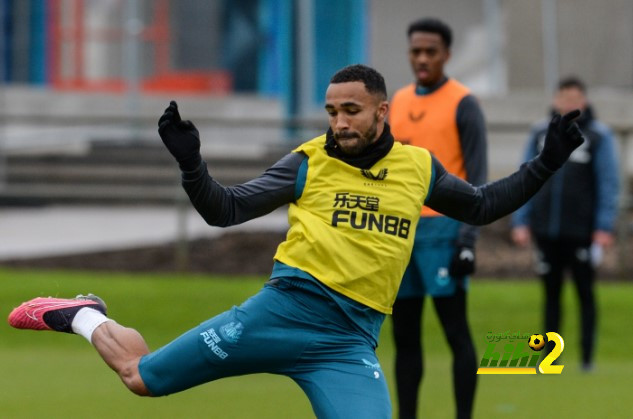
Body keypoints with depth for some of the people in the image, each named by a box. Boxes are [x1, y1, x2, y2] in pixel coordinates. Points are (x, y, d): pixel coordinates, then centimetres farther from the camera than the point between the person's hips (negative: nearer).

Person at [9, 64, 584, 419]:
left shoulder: (419, 167, 9)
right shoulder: (310, 162, 2)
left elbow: (482, 206, 24)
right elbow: (226, 210, 1)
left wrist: (544, 165, 15)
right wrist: (190, 162, -16)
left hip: (352, 340, 1)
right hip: (287, 308, -1)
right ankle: (85, 317, 32)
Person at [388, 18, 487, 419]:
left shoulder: (463, 105, -5)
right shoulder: (398, 102, 14)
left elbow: (477, 177, -8)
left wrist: (468, 240, -17)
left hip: (442, 230, -6)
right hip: (401, 231, 6)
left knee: (455, 330, -5)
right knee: (405, 335, 7)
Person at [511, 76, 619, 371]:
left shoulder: (598, 136, -1)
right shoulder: (540, 134, 7)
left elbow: (608, 184, -4)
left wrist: (604, 227, -11)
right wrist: (520, 222, 2)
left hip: (581, 232, -3)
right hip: (546, 230, 3)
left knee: (585, 292, 4)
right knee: (551, 294, 9)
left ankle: (587, 357, 8)